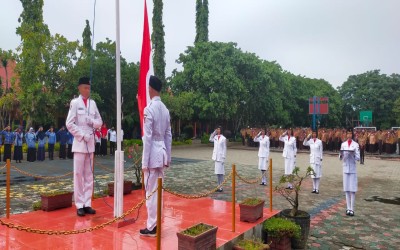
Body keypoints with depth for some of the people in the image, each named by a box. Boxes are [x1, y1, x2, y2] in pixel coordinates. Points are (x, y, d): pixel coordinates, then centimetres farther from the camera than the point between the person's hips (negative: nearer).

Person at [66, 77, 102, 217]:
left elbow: (100, 122, 13)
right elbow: (69, 124, -7)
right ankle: (79, 205, 5)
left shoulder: (93, 103, 11)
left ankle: (87, 204, 14)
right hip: (79, 142, -5)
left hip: (91, 143, 5)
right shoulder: (75, 102, -2)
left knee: (89, 174, 7)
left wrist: (92, 122, -7)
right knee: (78, 174, -2)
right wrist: (82, 135, -12)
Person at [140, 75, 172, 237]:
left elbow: (147, 137, -15)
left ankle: (151, 227, 9)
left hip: (153, 154, -8)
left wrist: (144, 162, -12)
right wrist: (168, 157, 17)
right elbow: (169, 136, 11)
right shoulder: (165, 109, 9)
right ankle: (156, 222, 26)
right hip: (162, 152, 8)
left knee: (151, 192, 0)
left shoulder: (149, 109, -13)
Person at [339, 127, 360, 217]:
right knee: (347, 189, 6)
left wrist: (353, 154, -23)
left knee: (353, 189, -2)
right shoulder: (343, 144, 7)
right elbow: (340, 158, 6)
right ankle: (348, 208, 13)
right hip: (345, 168, 3)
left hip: (353, 169, -3)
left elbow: (358, 158, -4)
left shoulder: (356, 145, -2)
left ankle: (352, 209, 4)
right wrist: (341, 154, -15)